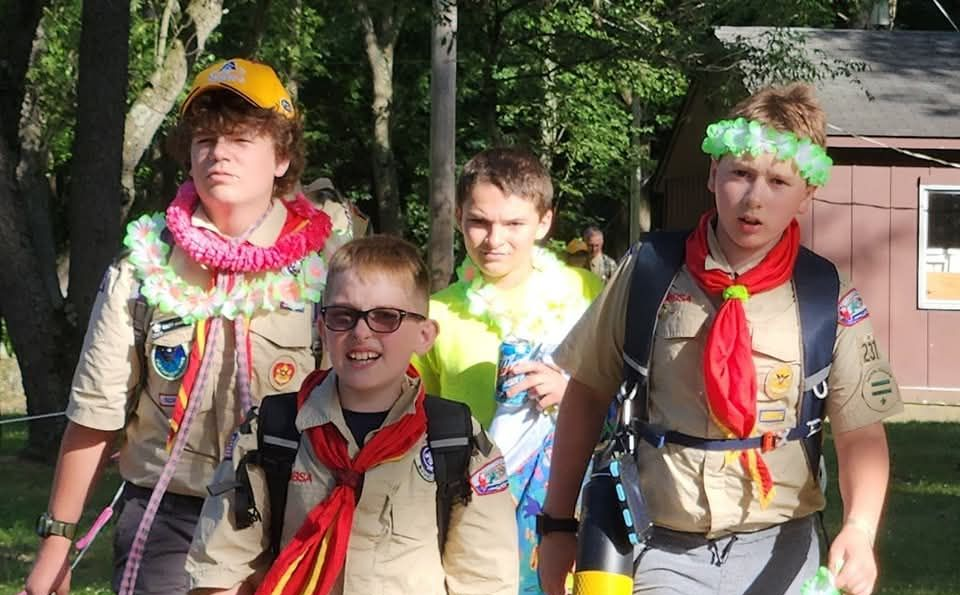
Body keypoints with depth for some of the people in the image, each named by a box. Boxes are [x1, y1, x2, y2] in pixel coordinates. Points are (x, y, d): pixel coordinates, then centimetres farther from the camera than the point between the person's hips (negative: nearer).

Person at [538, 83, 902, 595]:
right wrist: (557, 522, 6)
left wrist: (859, 529, -21)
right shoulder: (648, 273, -4)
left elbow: (860, 434, -3)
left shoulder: (830, 303, -5)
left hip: (777, 552, 0)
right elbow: (587, 392, 5)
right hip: (664, 551, 0)